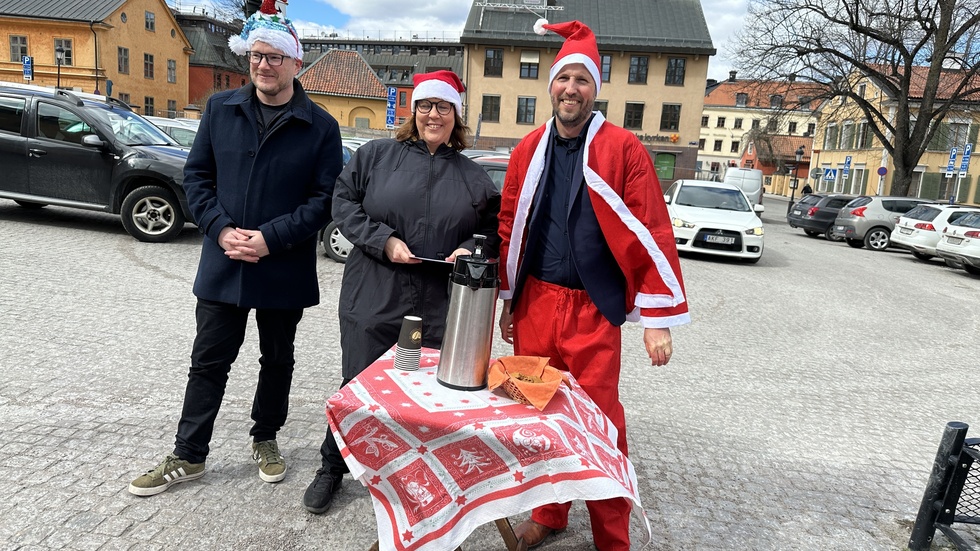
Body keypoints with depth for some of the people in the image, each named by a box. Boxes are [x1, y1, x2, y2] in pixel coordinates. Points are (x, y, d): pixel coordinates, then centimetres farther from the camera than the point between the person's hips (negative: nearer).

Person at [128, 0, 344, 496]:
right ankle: (188, 457, 27)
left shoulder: (320, 126, -5)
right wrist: (221, 229, -10)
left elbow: (324, 197, -8)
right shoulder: (220, 108, 4)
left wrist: (270, 238, -17)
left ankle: (265, 439, 37)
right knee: (209, 362, 11)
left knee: (277, 361, 15)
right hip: (223, 265, 2)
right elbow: (196, 176, 5)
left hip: (285, 270, -1)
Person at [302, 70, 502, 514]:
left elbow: (492, 231, 14)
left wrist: (471, 249, -7)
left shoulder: (474, 177, 9)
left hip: (439, 310, 2)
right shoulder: (375, 155, 5)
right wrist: (384, 240, -10)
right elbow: (344, 202, 2)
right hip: (372, 299, -1)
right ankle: (331, 468, 32)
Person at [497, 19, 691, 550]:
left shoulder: (622, 149, -5)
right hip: (534, 305, 4)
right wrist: (508, 302, 14)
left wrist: (659, 318, -10)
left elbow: (651, 234, -7)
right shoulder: (528, 150, 8)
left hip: (593, 311, -4)